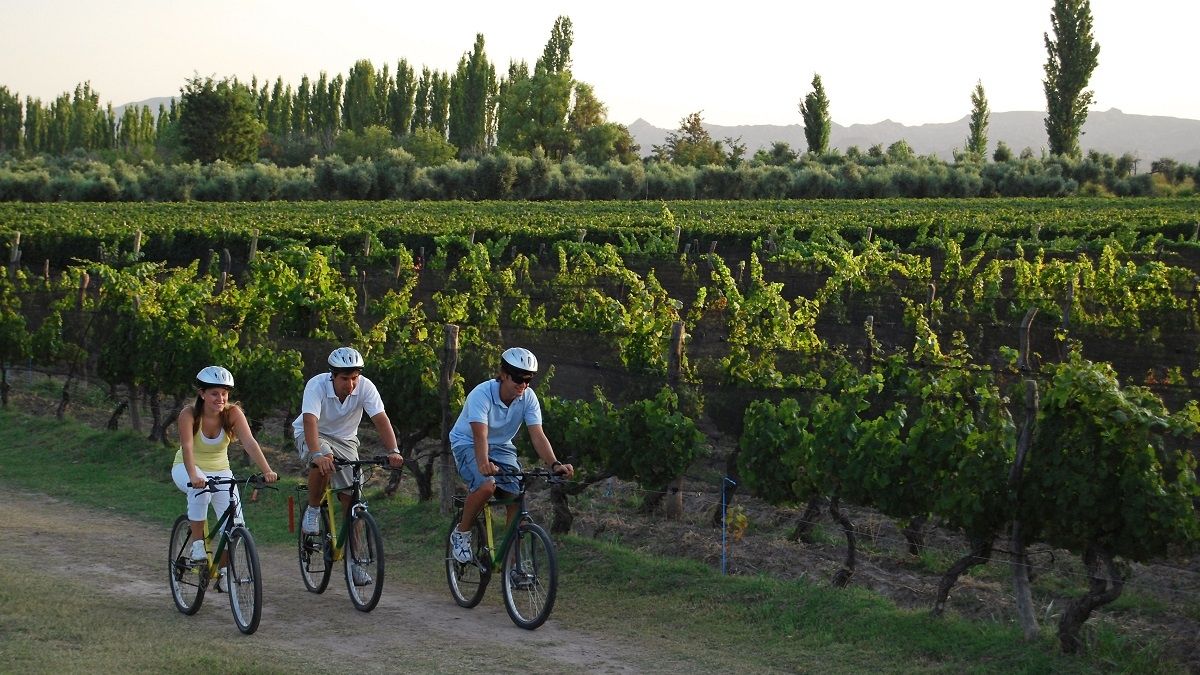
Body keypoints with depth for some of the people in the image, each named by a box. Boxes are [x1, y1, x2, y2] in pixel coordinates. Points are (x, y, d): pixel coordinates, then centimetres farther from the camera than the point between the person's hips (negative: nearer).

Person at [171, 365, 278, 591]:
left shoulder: (233, 413, -17)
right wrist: (194, 476, -53)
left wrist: (267, 471, -44)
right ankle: (197, 544, -22)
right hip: (186, 470, -3)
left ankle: (223, 572, 11)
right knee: (200, 488, -38)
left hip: (220, 471, 3)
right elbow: (187, 447, -35)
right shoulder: (189, 414, -22)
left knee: (235, 524, -12)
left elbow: (250, 443, -29)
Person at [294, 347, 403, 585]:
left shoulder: (365, 387, -21)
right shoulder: (317, 385, -29)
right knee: (322, 463, -38)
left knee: (352, 499, -6)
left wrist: (393, 451, -44)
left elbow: (381, 419, -29)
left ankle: (354, 560, 2)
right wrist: (317, 453, -57)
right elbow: (310, 421, -41)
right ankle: (312, 511, -13)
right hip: (312, 435, -3)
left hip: (344, 439, 3)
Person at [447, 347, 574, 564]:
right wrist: (484, 464, -58)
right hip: (467, 444, -5)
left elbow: (537, 435, -21)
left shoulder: (528, 398, -14)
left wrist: (555, 464, -38)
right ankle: (461, 534, -9)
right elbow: (480, 435, -39)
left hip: (501, 447, 5)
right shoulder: (482, 394, -28)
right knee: (487, 485, -33)